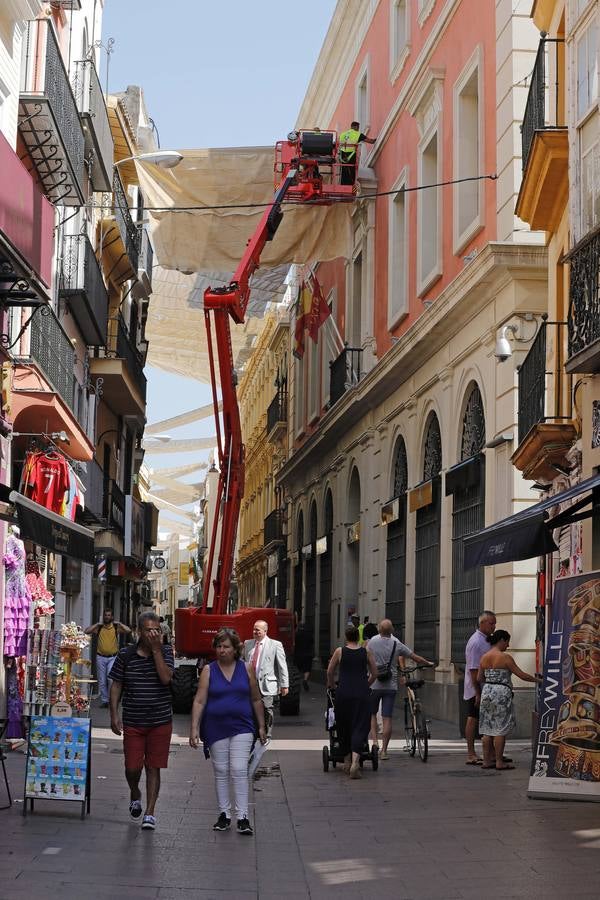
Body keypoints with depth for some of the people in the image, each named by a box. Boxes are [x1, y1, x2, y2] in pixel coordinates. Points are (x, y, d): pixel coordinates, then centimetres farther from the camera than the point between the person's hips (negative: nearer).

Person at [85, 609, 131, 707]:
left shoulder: (116, 628, 2)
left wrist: (119, 624, -6)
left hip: (112, 657, -2)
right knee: (102, 681, 6)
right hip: (101, 657, 2)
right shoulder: (99, 628, 6)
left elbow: (128, 631, -11)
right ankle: (104, 700, 15)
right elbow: (87, 631, -6)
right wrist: (97, 624, -4)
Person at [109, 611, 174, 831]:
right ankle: (135, 794, 34)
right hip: (133, 722, 1)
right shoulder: (126, 655, 1)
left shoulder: (166, 651, 0)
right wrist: (114, 715, -1)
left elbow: (166, 678, -16)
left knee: (153, 768, 2)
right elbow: (116, 685, 6)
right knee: (132, 767, 2)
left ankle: (150, 813, 9)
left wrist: (156, 649, -17)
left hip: (160, 721, -1)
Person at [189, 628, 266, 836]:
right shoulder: (209, 671, 1)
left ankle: (242, 817, -8)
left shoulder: (246, 668, 3)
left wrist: (261, 726, 10)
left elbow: (256, 700, 11)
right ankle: (224, 814, 17)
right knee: (221, 772, 7)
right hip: (216, 729, 1)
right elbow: (199, 701, -2)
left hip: (242, 728, -1)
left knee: (239, 770, -9)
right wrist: (194, 729, -9)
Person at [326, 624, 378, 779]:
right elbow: (374, 674, 9)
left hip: (343, 693, 0)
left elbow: (330, 672, 7)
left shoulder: (340, 651, 2)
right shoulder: (366, 652, 4)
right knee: (359, 728, -2)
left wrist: (331, 685, 25)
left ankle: (347, 761, 23)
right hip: (361, 694, 0)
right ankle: (355, 762, -19)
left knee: (343, 727, 16)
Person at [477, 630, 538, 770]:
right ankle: (499, 762, -1)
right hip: (502, 693, -6)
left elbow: (479, 678, 12)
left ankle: (487, 761, 11)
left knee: (487, 729, 9)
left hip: (487, 692, 6)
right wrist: (537, 679, 4)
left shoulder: (484, 657, 8)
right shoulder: (505, 657, -10)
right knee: (501, 729, -1)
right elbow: (521, 675, -8)